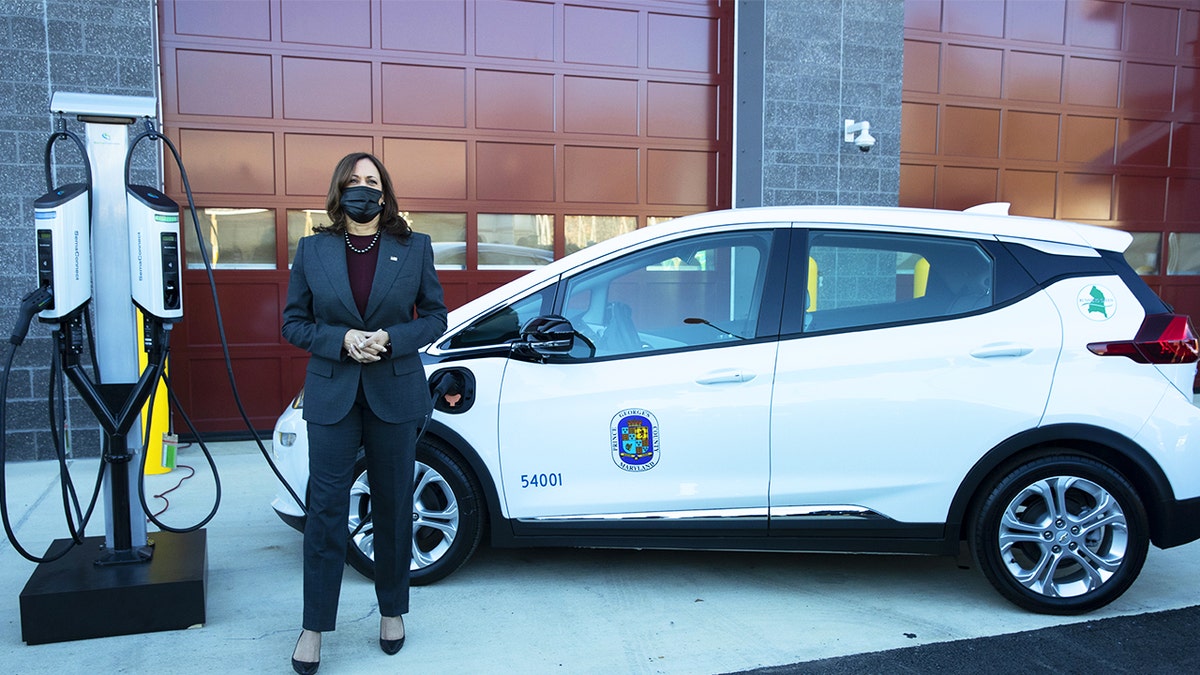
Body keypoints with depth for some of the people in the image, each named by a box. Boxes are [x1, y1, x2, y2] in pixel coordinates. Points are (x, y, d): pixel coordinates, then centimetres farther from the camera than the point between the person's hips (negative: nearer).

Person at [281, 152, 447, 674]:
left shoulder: (415, 248, 2)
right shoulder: (312, 250, 3)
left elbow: (435, 316, 3)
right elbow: (294, 323, 3)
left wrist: (390, 339, -14)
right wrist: (342, 339, -15)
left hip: (395, 395, 0)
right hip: (331, 396, 0)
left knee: (393, 507, 10)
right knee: (326, 508, 2)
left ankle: (392, 611, 28)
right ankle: (314, 626, 15)